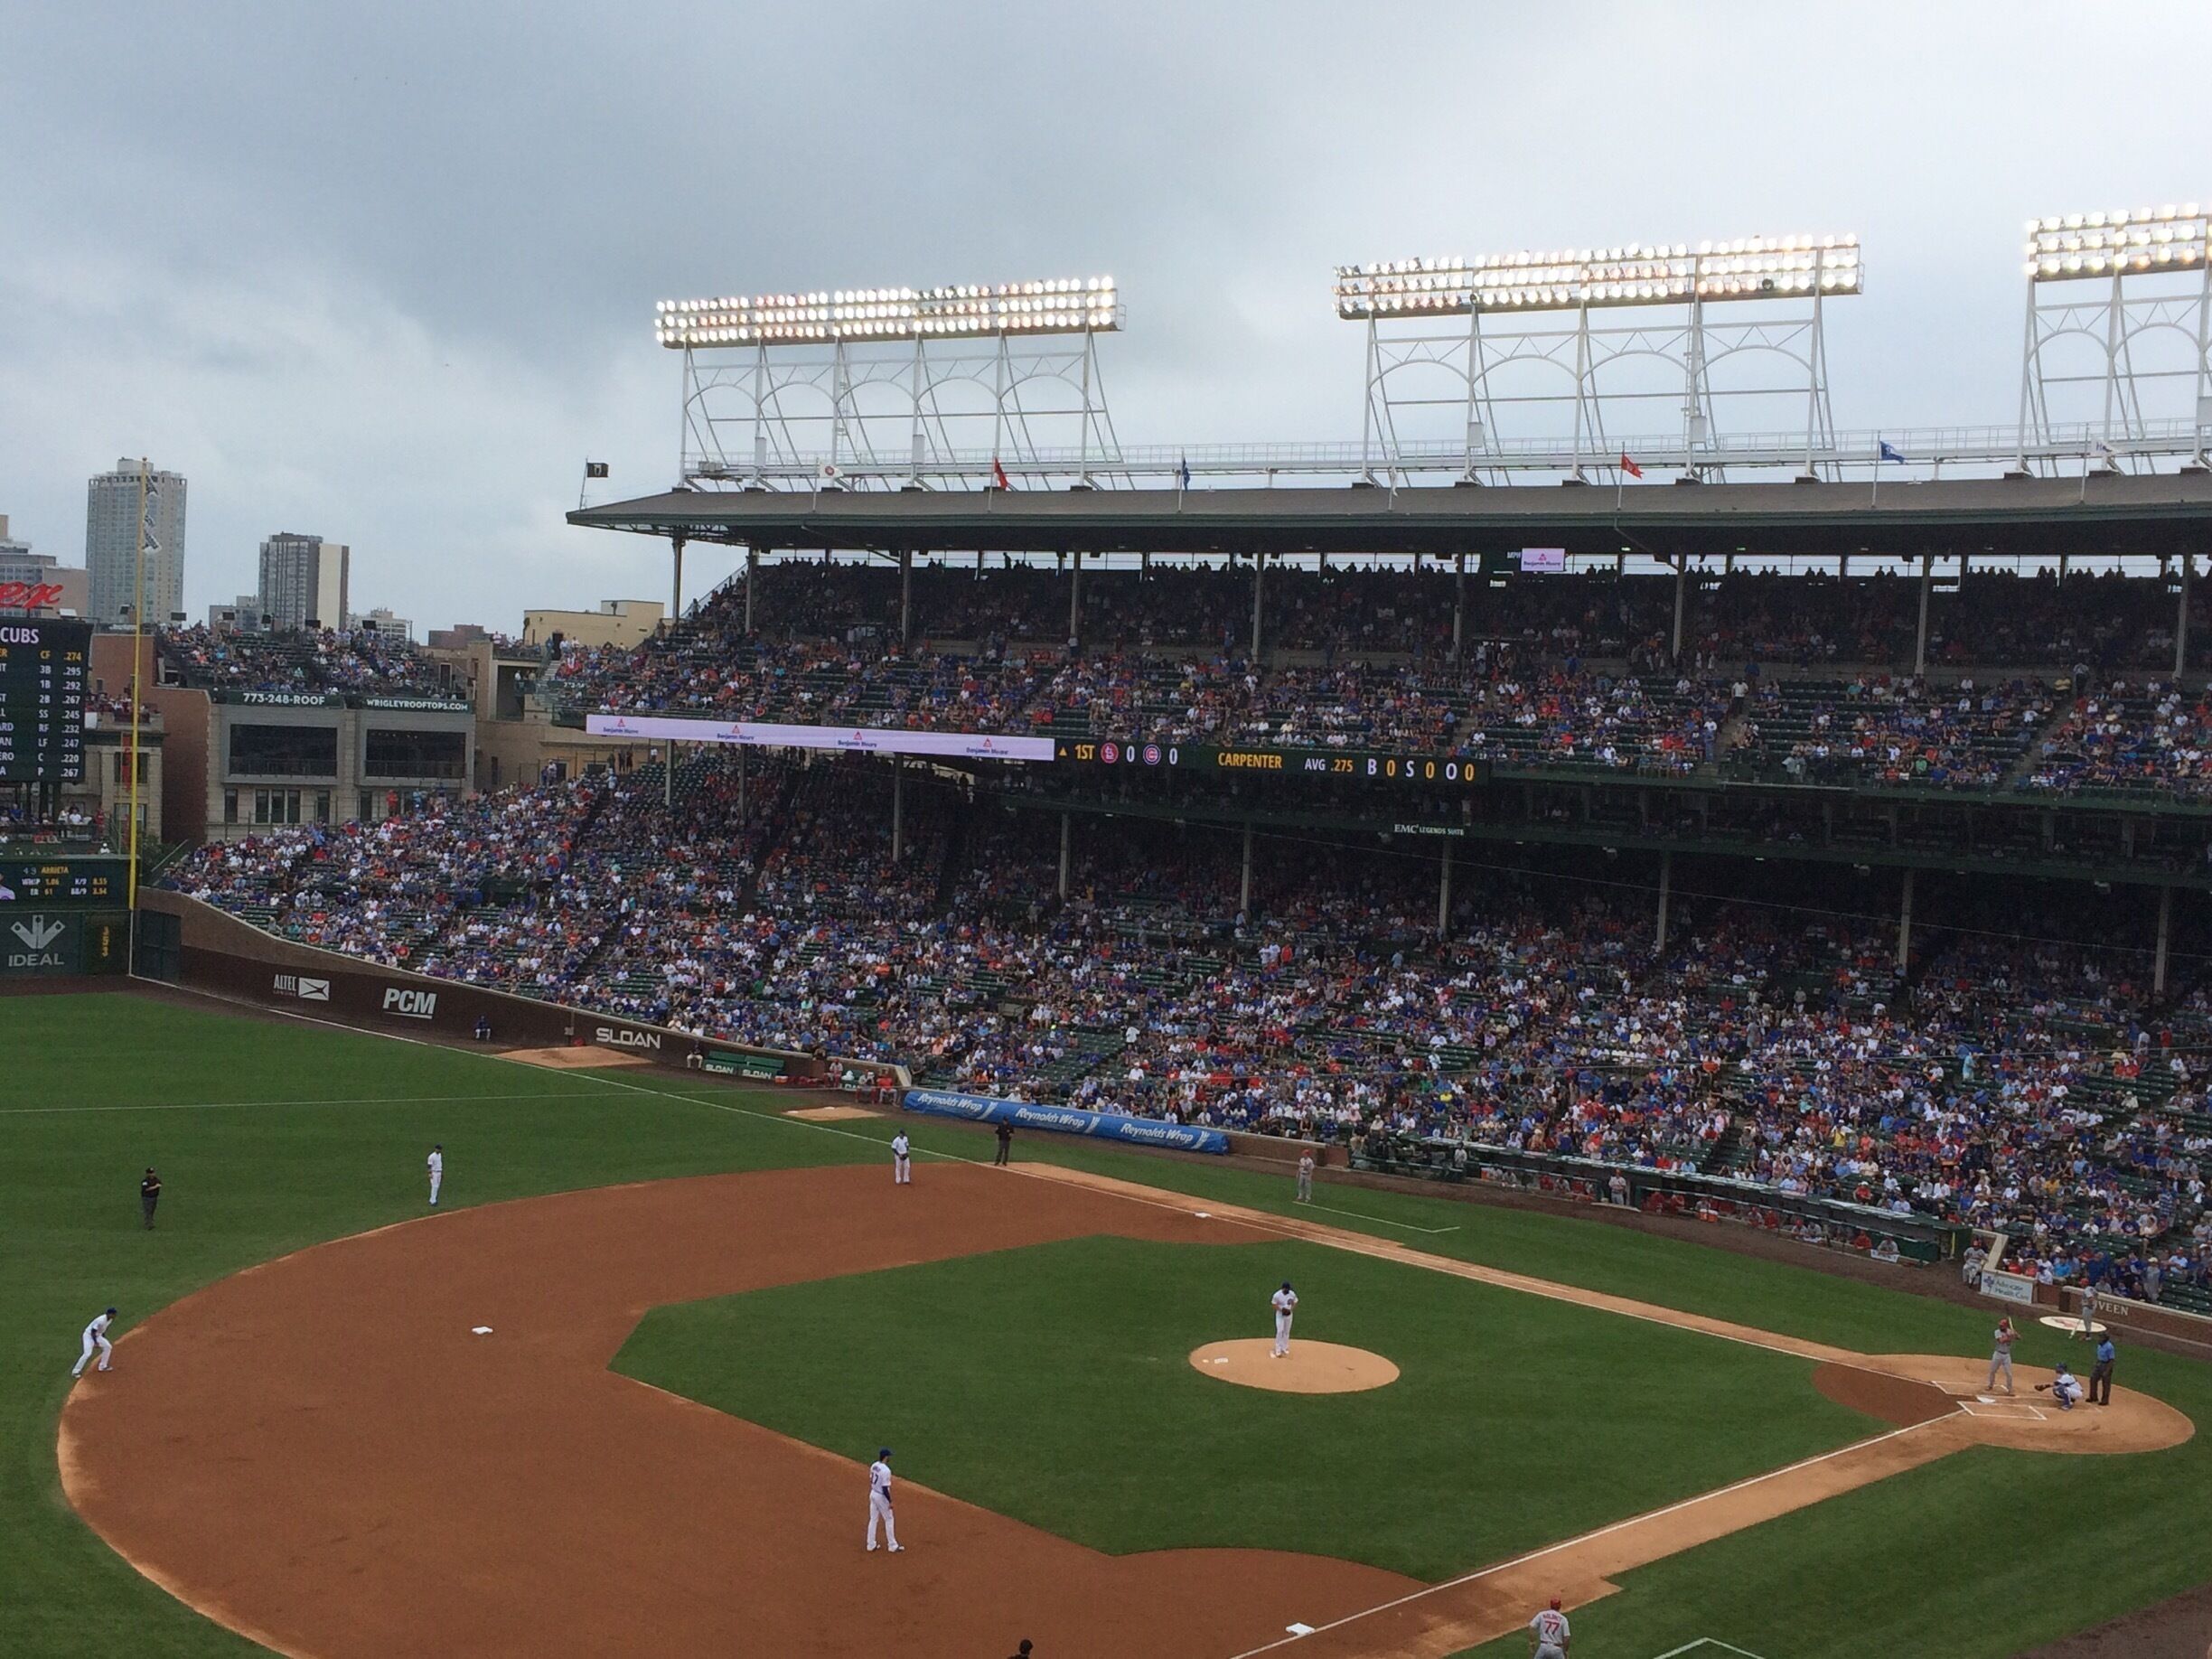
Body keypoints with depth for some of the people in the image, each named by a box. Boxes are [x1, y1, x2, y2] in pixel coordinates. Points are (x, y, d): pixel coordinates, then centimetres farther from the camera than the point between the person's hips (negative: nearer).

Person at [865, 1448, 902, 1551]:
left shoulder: (874, 1466, -1)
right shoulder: (886, 1470, -26)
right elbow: (885, 1489, -25)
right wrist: (890, 1501, -16)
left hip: (873, 1494, 8)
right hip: (881, 1496, -8)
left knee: (873, 1519, 16)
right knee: (889, 1520, 7)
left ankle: (871, 1545, 22)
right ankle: (893, 1546, 14)